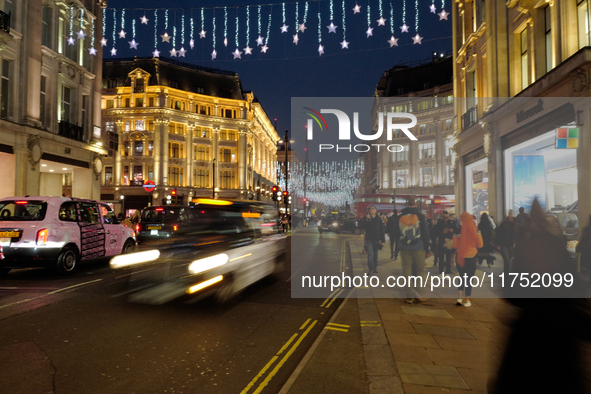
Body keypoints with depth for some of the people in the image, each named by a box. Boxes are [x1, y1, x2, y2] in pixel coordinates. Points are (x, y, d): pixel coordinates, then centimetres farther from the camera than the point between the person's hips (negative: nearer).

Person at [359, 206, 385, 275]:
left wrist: (383, 240, 0)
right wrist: (367, 220, -23)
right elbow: (363, 227, -11)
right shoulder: (366, 218, 1)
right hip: (369, 239, -1)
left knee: (375, 254, 12)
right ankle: (371, 269, -11)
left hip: (377, 239, 1)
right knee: (370, 254, -11)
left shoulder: (379, 219, 2)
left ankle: (375, 267, 26)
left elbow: (382, 230, 3)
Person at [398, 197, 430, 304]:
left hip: (404, 248, 3)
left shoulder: (400, 217, 5)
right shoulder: (420, 216, -5)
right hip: (418, 247, -3)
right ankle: (418, 290, -6)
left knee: (407, 270, 6)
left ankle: (409, 296, 8)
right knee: (421, 269, 10)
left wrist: (399, 247, 20)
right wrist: (426, 248, 1)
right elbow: (425, 233, -5)